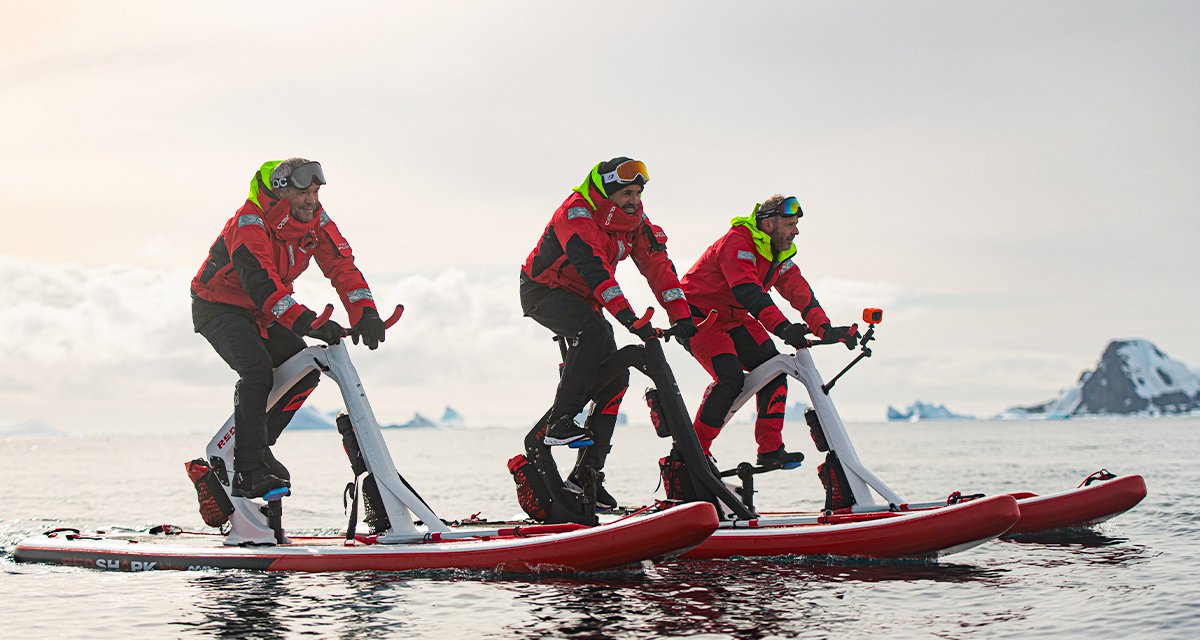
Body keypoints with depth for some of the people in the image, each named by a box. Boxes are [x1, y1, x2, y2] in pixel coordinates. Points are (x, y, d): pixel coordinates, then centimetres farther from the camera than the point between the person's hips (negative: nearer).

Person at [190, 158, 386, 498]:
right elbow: (259, 280, -44)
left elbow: (342, 266, -15)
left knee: (305, 371, -7)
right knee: (258, 367, -29)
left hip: (261, 313, 7)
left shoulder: (315, 221, -10)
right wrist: (305, 322, -55)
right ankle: (247, 473, -28)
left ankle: (255, 447, 8)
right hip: (218, 307, -7)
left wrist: (365, 313, -33)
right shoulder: (249, 224, -31)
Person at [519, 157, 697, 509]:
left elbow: (658, 266, -10)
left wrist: (681, 317, -23)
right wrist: (630, 318, -49)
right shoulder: (576, 213, -27)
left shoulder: (635, 220, -5)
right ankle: (559, 423, -28)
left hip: (584, 301, 7)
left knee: (615, 377, -5)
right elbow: (593, 268, -40)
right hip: (543, 291, -7)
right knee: (594, 332, -36)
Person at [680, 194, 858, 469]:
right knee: (731, 379, -24)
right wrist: (783, 327, -52)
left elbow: (799, 291, -5)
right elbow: (749, 292, -41)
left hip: (734, 318, 8)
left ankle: (770, 449, -3)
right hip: (699, 316, -8)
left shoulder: (779, 253, 1)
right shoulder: (737, 243, -27)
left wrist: (826, 329, -20)